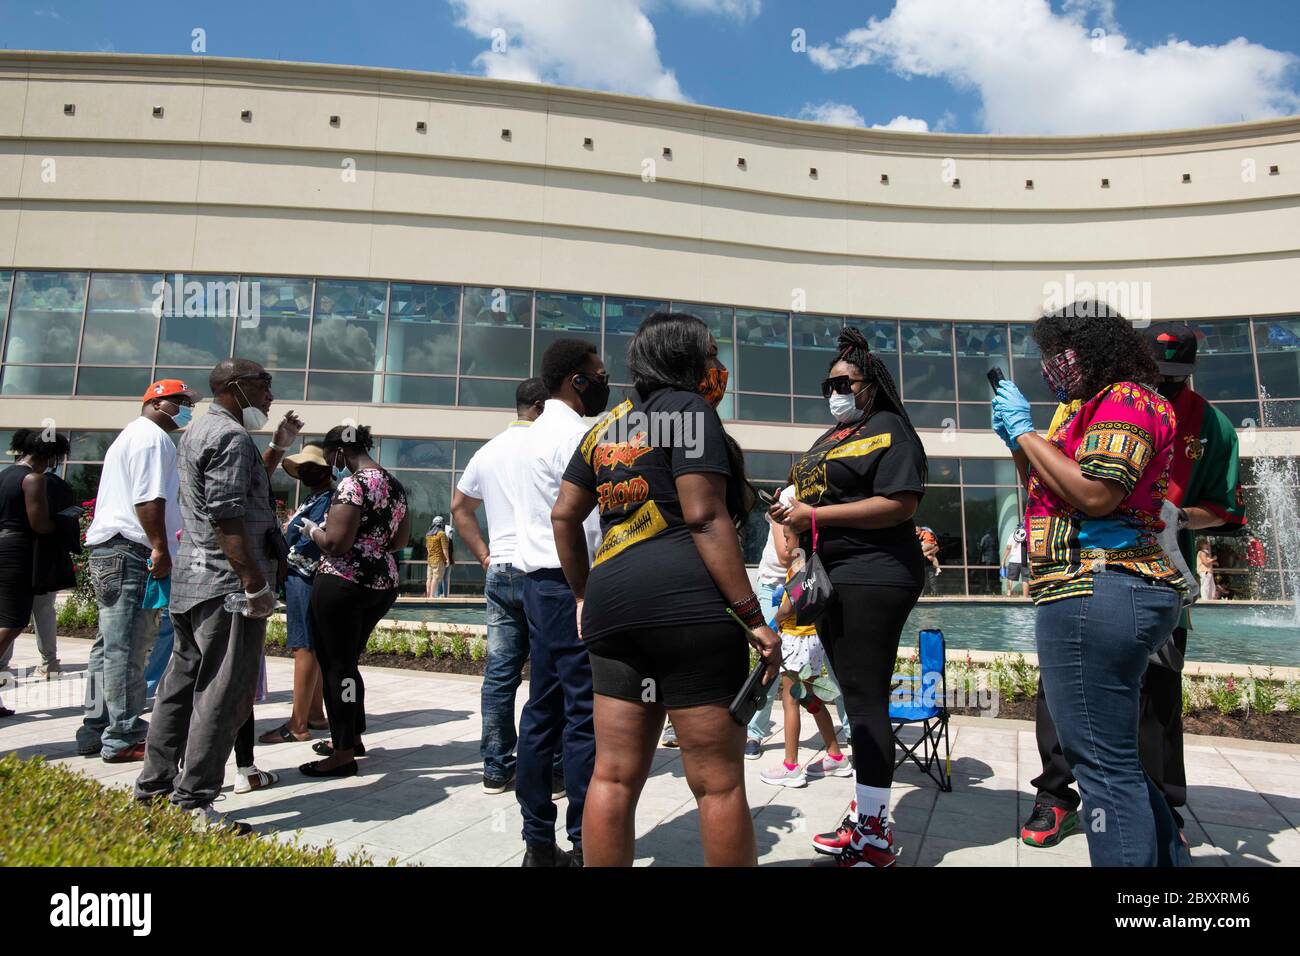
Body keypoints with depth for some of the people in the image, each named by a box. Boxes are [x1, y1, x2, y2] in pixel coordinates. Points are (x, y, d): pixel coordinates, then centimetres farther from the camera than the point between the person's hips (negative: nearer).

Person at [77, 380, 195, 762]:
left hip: (107, 549, 11)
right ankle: (123, 738, -4)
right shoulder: (152, 437, -8)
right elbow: (149, 499, -19)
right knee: (127, 647, -8)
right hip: (132, 551, -11)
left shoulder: (128, 436, 26)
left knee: (110, 644, 15)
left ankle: (95, 730, 21)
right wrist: (161, 548, -22)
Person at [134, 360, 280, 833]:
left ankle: (154, 789, 25)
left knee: (183, 684, 16)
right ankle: (193, 805, 1)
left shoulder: (196, 432, 20)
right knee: (223, 693, -5)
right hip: (227, 582, -11)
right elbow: (227, 516, -21)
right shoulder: (230, 436, -13)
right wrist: (256, 584, -22)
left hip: (192, 579, 11)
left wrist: (277, 446, 27)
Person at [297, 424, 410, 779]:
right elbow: (400, 541, 18)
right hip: (384, 584, 9)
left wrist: (312, 529, -2)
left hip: (343, 584, -9)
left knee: (336, 663, 2)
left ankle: (344, 753, 8)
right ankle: (351, 736, 32)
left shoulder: (352, 484, -15)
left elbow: (335, 543, -20)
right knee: (348, 660, 21)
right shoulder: (395, 485, 11)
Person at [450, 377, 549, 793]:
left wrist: (485, 557, 18)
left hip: (500, 572, 6)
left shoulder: (488, 451, 15)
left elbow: (460, 507, 21)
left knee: (499, 674, 8)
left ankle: (496, 769, 15)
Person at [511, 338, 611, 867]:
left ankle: (539, 842, 19)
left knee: (542, 710, 11)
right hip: (575, 585, -10)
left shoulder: (535, 434, 19)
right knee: (585, 715, -5)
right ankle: (585, 844, 1)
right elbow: (598, 524, -17)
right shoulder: (578, 435, -11)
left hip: (539, 581, 10)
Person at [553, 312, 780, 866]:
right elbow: (704, 516, -11)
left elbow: (564, 515, 18)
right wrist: (752, 616, -11)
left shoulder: (607, 426, 21)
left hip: (612, 605, 7)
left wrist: (585, 593, 26)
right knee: (718, 781, 2)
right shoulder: (688, 409, -1)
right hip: (689, 603, -7)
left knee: (614, 776, 11)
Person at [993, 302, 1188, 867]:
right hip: (1107, 592, 11)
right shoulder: (1098, 407, 23)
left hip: (1097, 594, -11)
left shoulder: (1126, 399, -8)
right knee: (1113, 757, 21)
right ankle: (1167, 858, 32)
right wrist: (1015, 442, 15)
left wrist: (1025, 429, -12)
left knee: (1104, 763, -6)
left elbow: (1093, 495, -21)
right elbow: (1050, 497, 26)